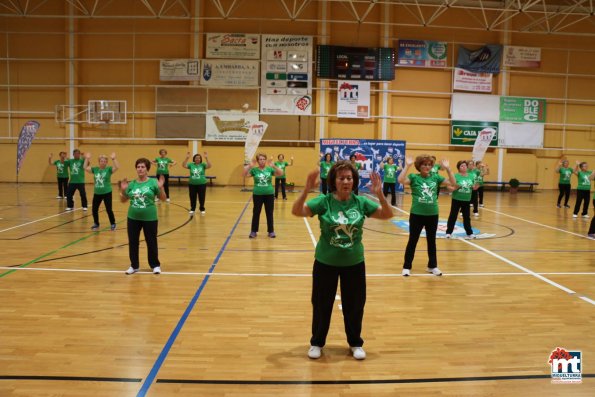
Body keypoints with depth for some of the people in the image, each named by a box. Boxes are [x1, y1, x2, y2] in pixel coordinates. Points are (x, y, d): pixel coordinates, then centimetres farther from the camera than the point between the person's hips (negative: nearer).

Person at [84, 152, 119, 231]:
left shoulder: (109, 169, -6)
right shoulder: (95, 169, 5)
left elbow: (117, 167, -21)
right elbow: (85, 168, 2)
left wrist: (113, 159, -29)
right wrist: (87, 159, -5)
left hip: (107, 193, -4)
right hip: (97, 193, 4)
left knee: (109, 210, -3)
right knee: (94, 209, 9)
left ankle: (113, 224, 14)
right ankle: (96, 224, 28)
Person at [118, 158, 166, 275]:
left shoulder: (153, 182, -6)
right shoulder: (131, 184, 4)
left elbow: (163, 198, -7)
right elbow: (123, 200, 9)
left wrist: (161, 187, -23)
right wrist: (122, 190, -9)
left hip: (149, 218, -3)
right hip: (133, 218, 4)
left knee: (151, 242, 6)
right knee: (132, 242, 11)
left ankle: (155, 265, 22)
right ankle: (134, 266, 26)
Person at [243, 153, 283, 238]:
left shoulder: (269, 169, 0)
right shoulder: (254, 169, -2)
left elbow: (281, 174, -10)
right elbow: (244, 174, -13)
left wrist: (274, 166, -24)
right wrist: (250, 166, -27)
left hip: (269, 194, 1)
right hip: (257, 194, -1)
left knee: (269, 214, 9)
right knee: (256, 213, 9)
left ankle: (271, 231, 20)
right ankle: (253, 231, 20)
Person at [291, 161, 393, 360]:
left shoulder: (361, 202, -5)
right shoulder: (324, 201, -12)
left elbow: (387, 215, -7)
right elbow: (296, 211, -21)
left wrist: (380, 194, -24)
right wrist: (306, 190, -37)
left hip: (354, 263, 2)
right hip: (326, 262, -2)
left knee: (354, 305, 14)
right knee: (322, 304, 11)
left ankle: (355, 343, 35)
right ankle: (317, 342, 32)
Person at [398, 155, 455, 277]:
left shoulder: (436, 177, 4)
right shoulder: (414, 177, -6)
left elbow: (453, 183, 0)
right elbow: (401, 180, -24)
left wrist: (447, 169, -8)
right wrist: (407, 166, -26)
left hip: (432, 214, 3)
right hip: (416, 214, -3)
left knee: (432, 241, 15)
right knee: (412, 241, 6)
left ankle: (432, 266, 29)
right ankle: (407, 267, 17)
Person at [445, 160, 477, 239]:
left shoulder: (471, 176, 3)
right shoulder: (456, 176, -10)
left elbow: (474, 187, 9)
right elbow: (450, 187, -11)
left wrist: (476, 185, -13)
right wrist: (455, 188, -30)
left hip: (466, 200, 4)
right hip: (456, 199, -4)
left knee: (467, 217, 13)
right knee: (453, 216, 3)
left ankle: (469, 233, 22)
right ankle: (449, 232, 11)